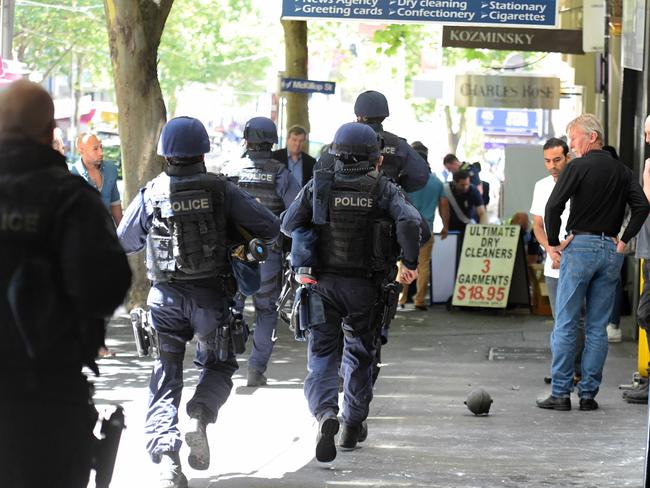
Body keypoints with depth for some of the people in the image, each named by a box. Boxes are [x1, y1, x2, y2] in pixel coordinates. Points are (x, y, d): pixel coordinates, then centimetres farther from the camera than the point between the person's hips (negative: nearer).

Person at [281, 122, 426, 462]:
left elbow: (288, 225, -1)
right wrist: (410, 263, -8)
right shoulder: (383, 189, -3)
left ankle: (325, 413, -24)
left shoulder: (318, 186, -1)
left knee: (321, 352, 2)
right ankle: (353, 426, 24)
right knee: (360, 353, 17)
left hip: (323, 282, 0)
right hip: (365, 287, 0)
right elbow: (409, 220, -18)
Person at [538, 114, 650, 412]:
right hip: (611, 250, 5)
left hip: (581, 245, -5)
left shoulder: (578, 167, -7)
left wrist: (554, 242, -3)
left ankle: (560, 393, -2)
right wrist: (623, 240, 5)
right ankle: (588, 394, 7)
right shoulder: (622, 171, 9)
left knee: (565, 324, 0)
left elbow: (554, 205, -15)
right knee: (597, 327, 8)